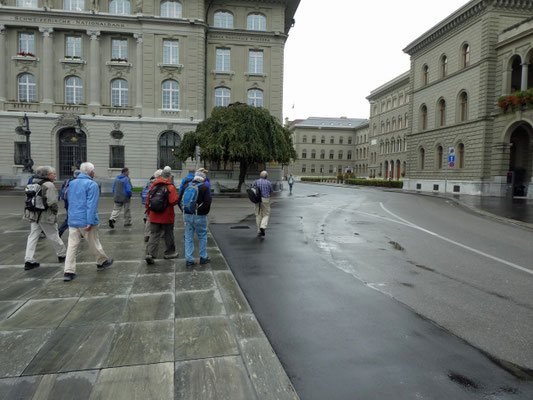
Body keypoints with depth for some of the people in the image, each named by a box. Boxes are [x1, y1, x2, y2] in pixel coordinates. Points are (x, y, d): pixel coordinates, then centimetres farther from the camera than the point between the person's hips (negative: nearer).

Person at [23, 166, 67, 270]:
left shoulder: (34, 183, 10)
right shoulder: (49, 185, -17)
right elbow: (51, 202, -21)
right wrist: (55, 210, -4)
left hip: (33, 214, 7)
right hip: (45, 215, -7)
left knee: (33, 236, 8)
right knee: (53, 235, 7)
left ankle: (28, 260, 5)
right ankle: (62, 255, 23)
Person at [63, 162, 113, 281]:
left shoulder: (72, 183, 12)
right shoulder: (92, 184, -12)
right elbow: (91, 204, -19)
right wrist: (90, 222, -20)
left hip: (72, 220, 6)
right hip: (86, 221, -6)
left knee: (72, 245, 4)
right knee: (94, 243, 11)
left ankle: (68, 272, 0)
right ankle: (102, 262, 30)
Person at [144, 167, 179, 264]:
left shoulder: (154, 185, 5)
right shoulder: (170, 187, -10)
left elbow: (147, 201, 9)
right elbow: (174, 201, -19)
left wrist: (149, 213, 20)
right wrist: (175, 194, 2)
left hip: (154, 216, 4)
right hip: (167, 217, -4)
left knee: (154, 235, 7)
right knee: (169, 235, 14)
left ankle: (149, 254, -7)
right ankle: (169, 253, 27)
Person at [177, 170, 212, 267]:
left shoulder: (186, 186, 7)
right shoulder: (205, 187, -7)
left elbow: (179, 201, 8)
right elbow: (207, 203, -16)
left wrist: (184, 211, 13)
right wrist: (205, 212, 0)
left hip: (187, 215, 4)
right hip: (199, 216, -4)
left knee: (188, 238, 10)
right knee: (202, 236, 13)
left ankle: (189, 260, 10)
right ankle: (203, 258, 20)